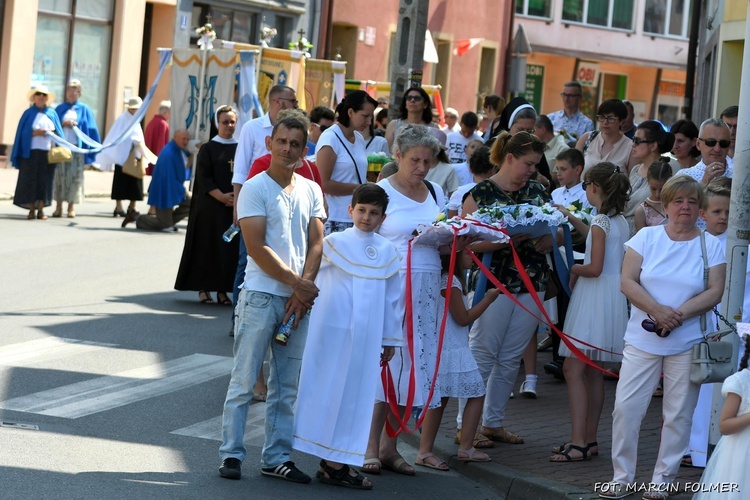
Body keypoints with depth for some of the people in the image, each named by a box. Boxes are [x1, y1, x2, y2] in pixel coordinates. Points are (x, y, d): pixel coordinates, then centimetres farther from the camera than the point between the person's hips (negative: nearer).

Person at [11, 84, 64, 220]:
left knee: (44, 181, 0)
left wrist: (51, 133, -10)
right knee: (30, 180, -3)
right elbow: (23, 132, -2)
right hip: (31, 152, -2)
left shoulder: (52, 113, 11)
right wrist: (35, 133, -16)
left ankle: (41, 210, 4)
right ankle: (31, 210, 1)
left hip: (47, 152, 2)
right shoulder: (28, 113, 5)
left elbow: (58, 132, 10)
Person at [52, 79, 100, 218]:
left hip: (77, 147, -1)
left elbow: (91, 129, 4)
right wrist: (63, 124, -11)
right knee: (60, 175, 0)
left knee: (74, 176, -3)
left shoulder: (84, 109, 9)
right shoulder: (60, 109, 12)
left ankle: (71, 207, 1)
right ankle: (59, 206, 3)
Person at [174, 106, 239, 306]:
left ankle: (222, 290, 5)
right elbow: (203, 178, -5)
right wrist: (221, 196, -15)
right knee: (208, 246, -1)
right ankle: (204, 289, 6)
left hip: (236, 207, 3)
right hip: (211, 207, -3)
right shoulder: (208, 149, 1)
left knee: (231, 248, 0)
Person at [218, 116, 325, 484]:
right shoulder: (255, 189, -5)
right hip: (260, 296, -5)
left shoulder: (311, 191, 11)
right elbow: (257, 248, -11)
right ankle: (231, 454, 5)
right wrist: (297, 283, -10)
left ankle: (277, 457, 14)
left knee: (288, 386, 8)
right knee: (244, 381, -2)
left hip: (299, 300, 5)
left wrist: (303, 289, -7)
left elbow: (316, 244, 7)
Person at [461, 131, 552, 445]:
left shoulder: (537, 191, 11)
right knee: (482, 353, -3)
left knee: (511, 357, 9)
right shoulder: (481, 193, -6)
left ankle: (493, 422, 18)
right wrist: (505, 240, -24)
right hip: (493, 281, -6)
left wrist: (547, 239, -7)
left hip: (531, 284, 6)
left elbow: (553, 229, 16)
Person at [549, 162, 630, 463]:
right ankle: (589, 440, 18)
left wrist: (574, 269, -1)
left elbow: (595, 268, -21)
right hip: (612, 296, 10)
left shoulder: (600, 221, -15)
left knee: (573, 369, -10)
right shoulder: (619, 221, 12)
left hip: (594, 299, -9)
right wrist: (571, 219, 38)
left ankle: (579, 444, -15)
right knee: (592, 371, 14)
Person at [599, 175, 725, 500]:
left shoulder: (710, 245, 3)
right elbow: (628, 282, -4)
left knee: (679, 415, 3)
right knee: (626, 407, -2)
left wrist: (679, 314, -18)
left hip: (688, 343, 0)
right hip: (643, 340, 0)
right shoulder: (647, 237, 3)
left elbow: (715, 291, -5)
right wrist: (658, 311, -18)